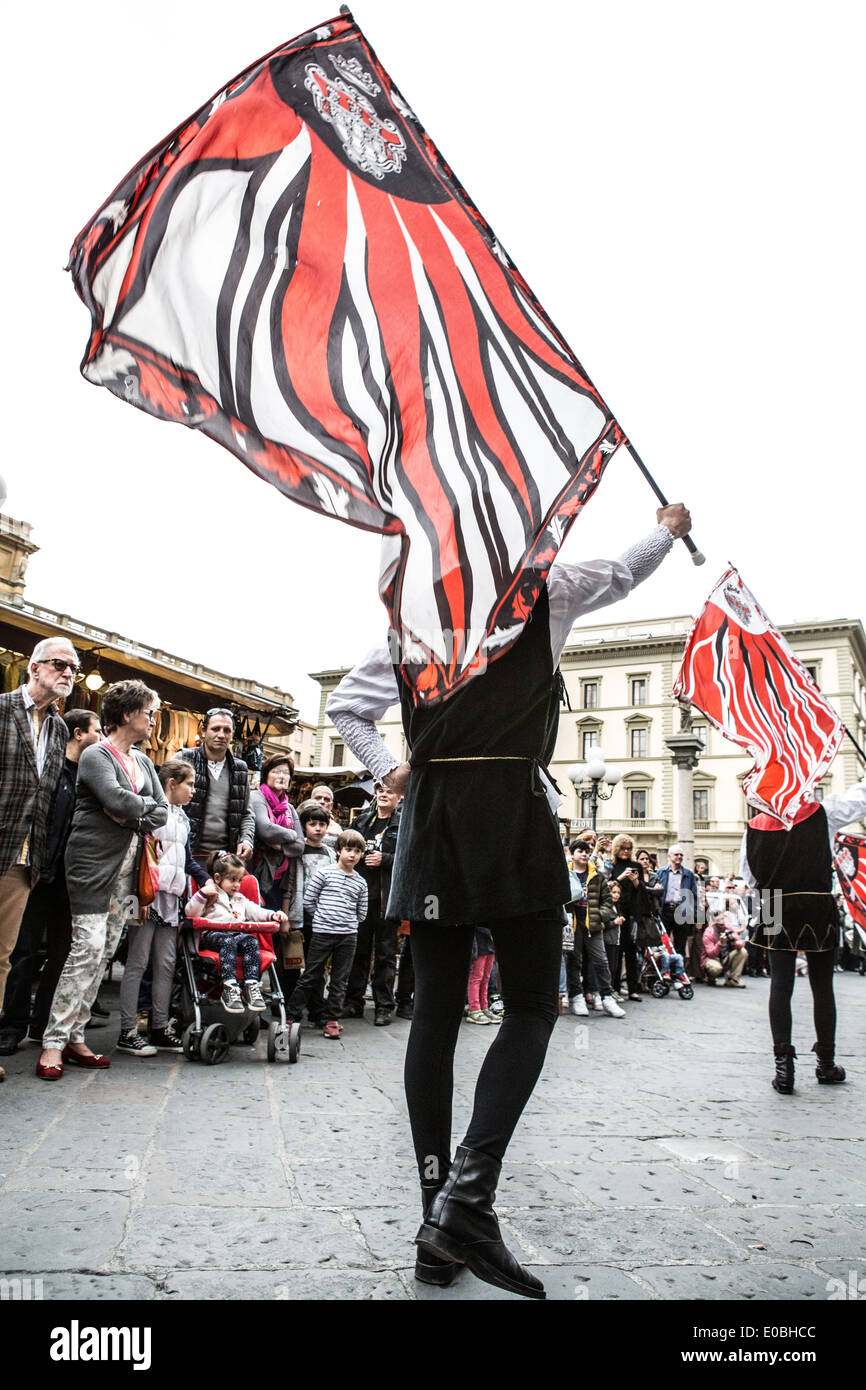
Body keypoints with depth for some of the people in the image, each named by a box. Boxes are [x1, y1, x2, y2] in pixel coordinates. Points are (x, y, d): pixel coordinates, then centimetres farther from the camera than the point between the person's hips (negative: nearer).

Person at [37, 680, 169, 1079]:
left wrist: (134, 818, -8)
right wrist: (147, 803, -5)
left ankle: (74, 1037, 12)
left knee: (104, 952, 6)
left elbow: (162, 812, 9)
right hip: (94, 863, -7)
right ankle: (53, 1043, -4)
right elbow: (116, 800, -23)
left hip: (128, 865, 7)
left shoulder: (142, 761, 16)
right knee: (87, 947, -11)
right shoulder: (96, 755, -7)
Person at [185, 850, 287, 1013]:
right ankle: (229, 988, -47)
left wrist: (272, 915, 5)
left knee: (251, 941, -28)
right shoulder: (211, 896, 13)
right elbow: (191, 912, 2)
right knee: (228, 942, -37)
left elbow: (256, 911, 23)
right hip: (213, 934, -5)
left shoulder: (241, 900, 31)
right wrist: (202, 894, -10)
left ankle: (252, 985, -35)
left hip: (239, 934, 5)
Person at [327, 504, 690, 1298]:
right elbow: (625, 572, 23)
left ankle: (439, 1230, 12)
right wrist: (669, 527, 41)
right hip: (513, 808, -4)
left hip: (431, 812, 5)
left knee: (436, 1012, 6)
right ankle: (469, 1195, -12)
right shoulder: (542, 592, 5)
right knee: (532, 1007, 4)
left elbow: (346, 706, 19)